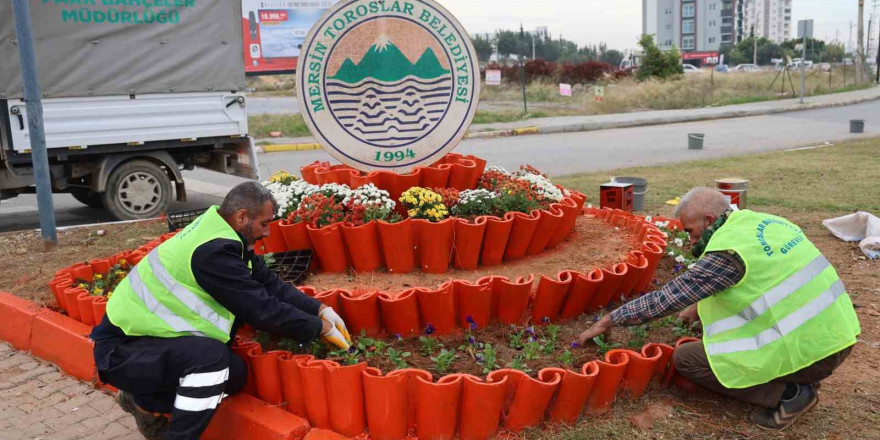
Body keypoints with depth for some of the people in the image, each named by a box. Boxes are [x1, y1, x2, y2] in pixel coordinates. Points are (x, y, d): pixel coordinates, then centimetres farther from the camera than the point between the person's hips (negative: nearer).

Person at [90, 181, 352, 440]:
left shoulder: (222, 234, 1)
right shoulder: (212, 251, -27)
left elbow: (270, 284, 7)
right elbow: (262, 310, -24)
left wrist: (321, 311, 1)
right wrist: (321, 328, -13)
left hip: (148, 335, 10)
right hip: (121, 349, -10)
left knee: (234, 373, 2)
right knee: (211, 356, -30)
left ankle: (146, 401, 16)